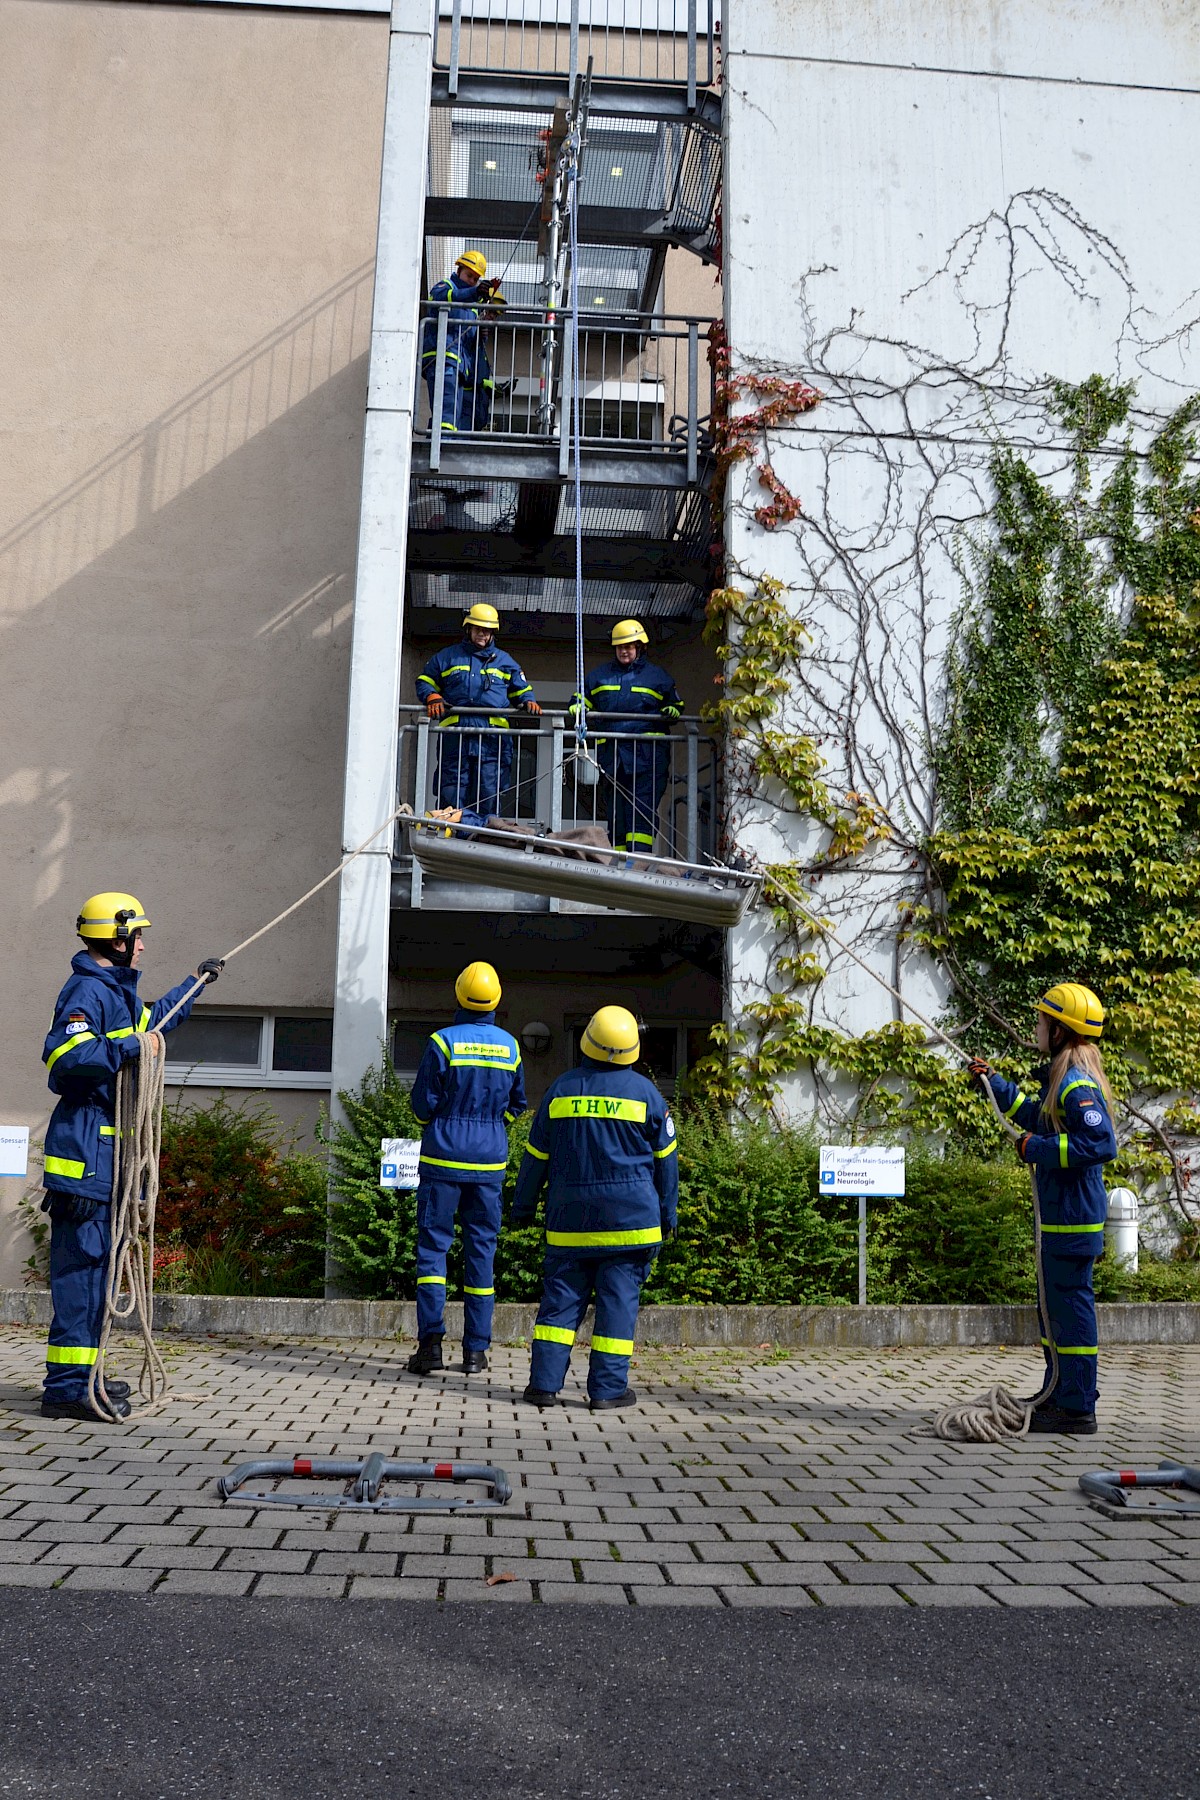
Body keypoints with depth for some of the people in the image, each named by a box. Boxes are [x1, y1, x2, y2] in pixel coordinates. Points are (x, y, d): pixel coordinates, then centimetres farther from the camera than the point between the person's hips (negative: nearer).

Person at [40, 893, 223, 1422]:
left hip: (107, 1149, 11)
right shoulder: (88, 990, -13)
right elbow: (63, 1056, -28)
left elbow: (151, 1020, 41)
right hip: (87, 1147, -11)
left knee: (95, 1261, 14)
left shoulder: (116, 991, 19)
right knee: (81, 1262, -10)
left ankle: (82, 1374, 22)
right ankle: (67, 1386, -7)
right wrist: (130, 1048, -25)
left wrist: (196, 981, 49)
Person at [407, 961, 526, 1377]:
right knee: (481, 1249, 8)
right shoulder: (510, 1046, 3)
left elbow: (423, 1103, -5)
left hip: (444, 1156, -3)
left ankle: (430, 1340, -6)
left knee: (433, 1244, 3)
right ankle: (476, 1349, 10)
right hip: (490, 1161, 3)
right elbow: (516, 1104, 12)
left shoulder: (442, 1041, -9)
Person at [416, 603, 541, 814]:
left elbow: (521, 690, 27)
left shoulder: (504, 660, 22)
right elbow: (424, 682, 20)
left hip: (492, 737, 1)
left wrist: (527, 701, 5)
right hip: (455, 735, 0)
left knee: (489, 793, -6)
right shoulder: (447, 656, 19)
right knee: (452, 792, -5)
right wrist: (433, 698, -1)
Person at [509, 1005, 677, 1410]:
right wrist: (668, 1212, 13)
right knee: (618, 1299, 2)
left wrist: (523, 1206, 17)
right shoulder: (645, 1092, -3)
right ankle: (608, 1388, 3)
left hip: (570, 1216, 2)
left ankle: (544, 1382, 5)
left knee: (561, 1296, 7)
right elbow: (665, 1158, 3)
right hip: (629, 1217, -2)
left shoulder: (561, 1089, 2)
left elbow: (536, 1155, 7)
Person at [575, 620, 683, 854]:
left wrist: (672, 711, -2)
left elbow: (676, 703, 21)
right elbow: (582, 699, 28)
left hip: (647, 754, -3)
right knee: (616, 812, 3)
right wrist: (577, 708, 5)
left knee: (643, 809, -13)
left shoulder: (656, 675, 14)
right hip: (612, 753, 3)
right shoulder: (599, 676, 20)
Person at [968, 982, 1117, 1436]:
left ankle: (1078, 1410, 3)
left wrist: (1039, 1149, -24)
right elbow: (1036, 1117, 32)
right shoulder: (1064, 1078, 13)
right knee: (1054, 1307, 19)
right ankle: (1060, 1395, 30)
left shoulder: (1078, 1084, -19)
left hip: (1074, 1218, -11)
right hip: (1061, 1214, 11)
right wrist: (993, 1083, 33)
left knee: (1071, 1306, -4)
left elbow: (1101, 1143, -30)